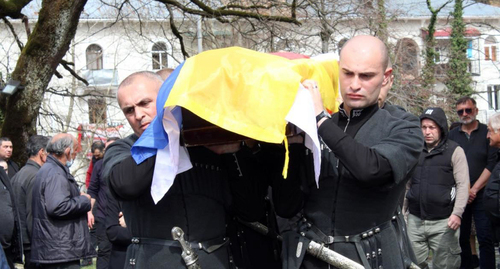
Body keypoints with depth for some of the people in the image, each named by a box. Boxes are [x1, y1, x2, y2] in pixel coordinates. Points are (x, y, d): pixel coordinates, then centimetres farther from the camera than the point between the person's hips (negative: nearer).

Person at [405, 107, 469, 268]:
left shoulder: (454, 151, 0)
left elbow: (463, 185, -6)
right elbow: (406, 182, 17)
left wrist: (457, 213, -17)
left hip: (443, 222, -4)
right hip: (415, 219, 4)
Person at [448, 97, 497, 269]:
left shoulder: (487, 133, 2)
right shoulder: (451, 136, 10)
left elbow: (492, 165, -5)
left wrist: (474, 189, -9)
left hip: (481, 194, -3)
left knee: (485, 238, -6)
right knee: (461, 237, 5)